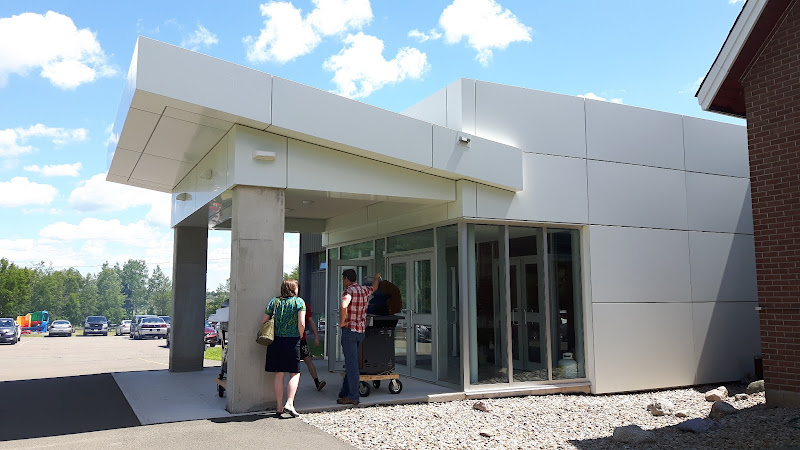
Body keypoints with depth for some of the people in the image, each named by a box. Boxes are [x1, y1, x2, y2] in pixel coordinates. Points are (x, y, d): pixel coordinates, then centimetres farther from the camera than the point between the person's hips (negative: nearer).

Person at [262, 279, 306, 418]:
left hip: (276, 341, 4)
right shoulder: (299, 301, -3)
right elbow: (301, 324, -12)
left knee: (279, 375, 9)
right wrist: (300, 336, 3)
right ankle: (289, 403, -7)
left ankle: (279, 408, 11)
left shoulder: (274, 301, 7)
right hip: (292, 341, -3)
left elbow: (263, 321, 6)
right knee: (295, 374, 8)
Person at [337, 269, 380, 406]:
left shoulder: (349, 291, -12)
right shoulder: (364, 290, 11)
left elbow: (343, 306, -32)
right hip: (361, 331, 8)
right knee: (351, 362, 15)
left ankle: (353, 396, -2)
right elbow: (374, 287, 36)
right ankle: (345, 392, 21)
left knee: (351, 363, -4)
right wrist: (376, 277, 55)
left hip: (350, 329, -8)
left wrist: (342, 322, -18)